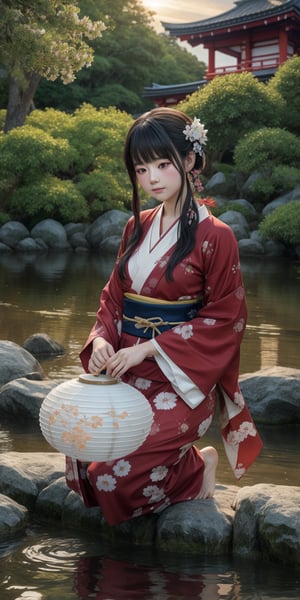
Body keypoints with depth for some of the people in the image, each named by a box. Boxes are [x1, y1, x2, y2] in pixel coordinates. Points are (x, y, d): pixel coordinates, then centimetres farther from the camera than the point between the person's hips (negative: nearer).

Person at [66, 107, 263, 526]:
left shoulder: (214, 236, -11)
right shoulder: (137, 228, 8)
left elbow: (224, 320, -11)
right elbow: (114, 295, 13)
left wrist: (149, 348, -16)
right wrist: (102, 339, -9)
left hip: (181, 381, -6)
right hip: (127, 374, 6)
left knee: (112, 473, -16)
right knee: (80, 456, -7)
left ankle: (198, 468, 13)